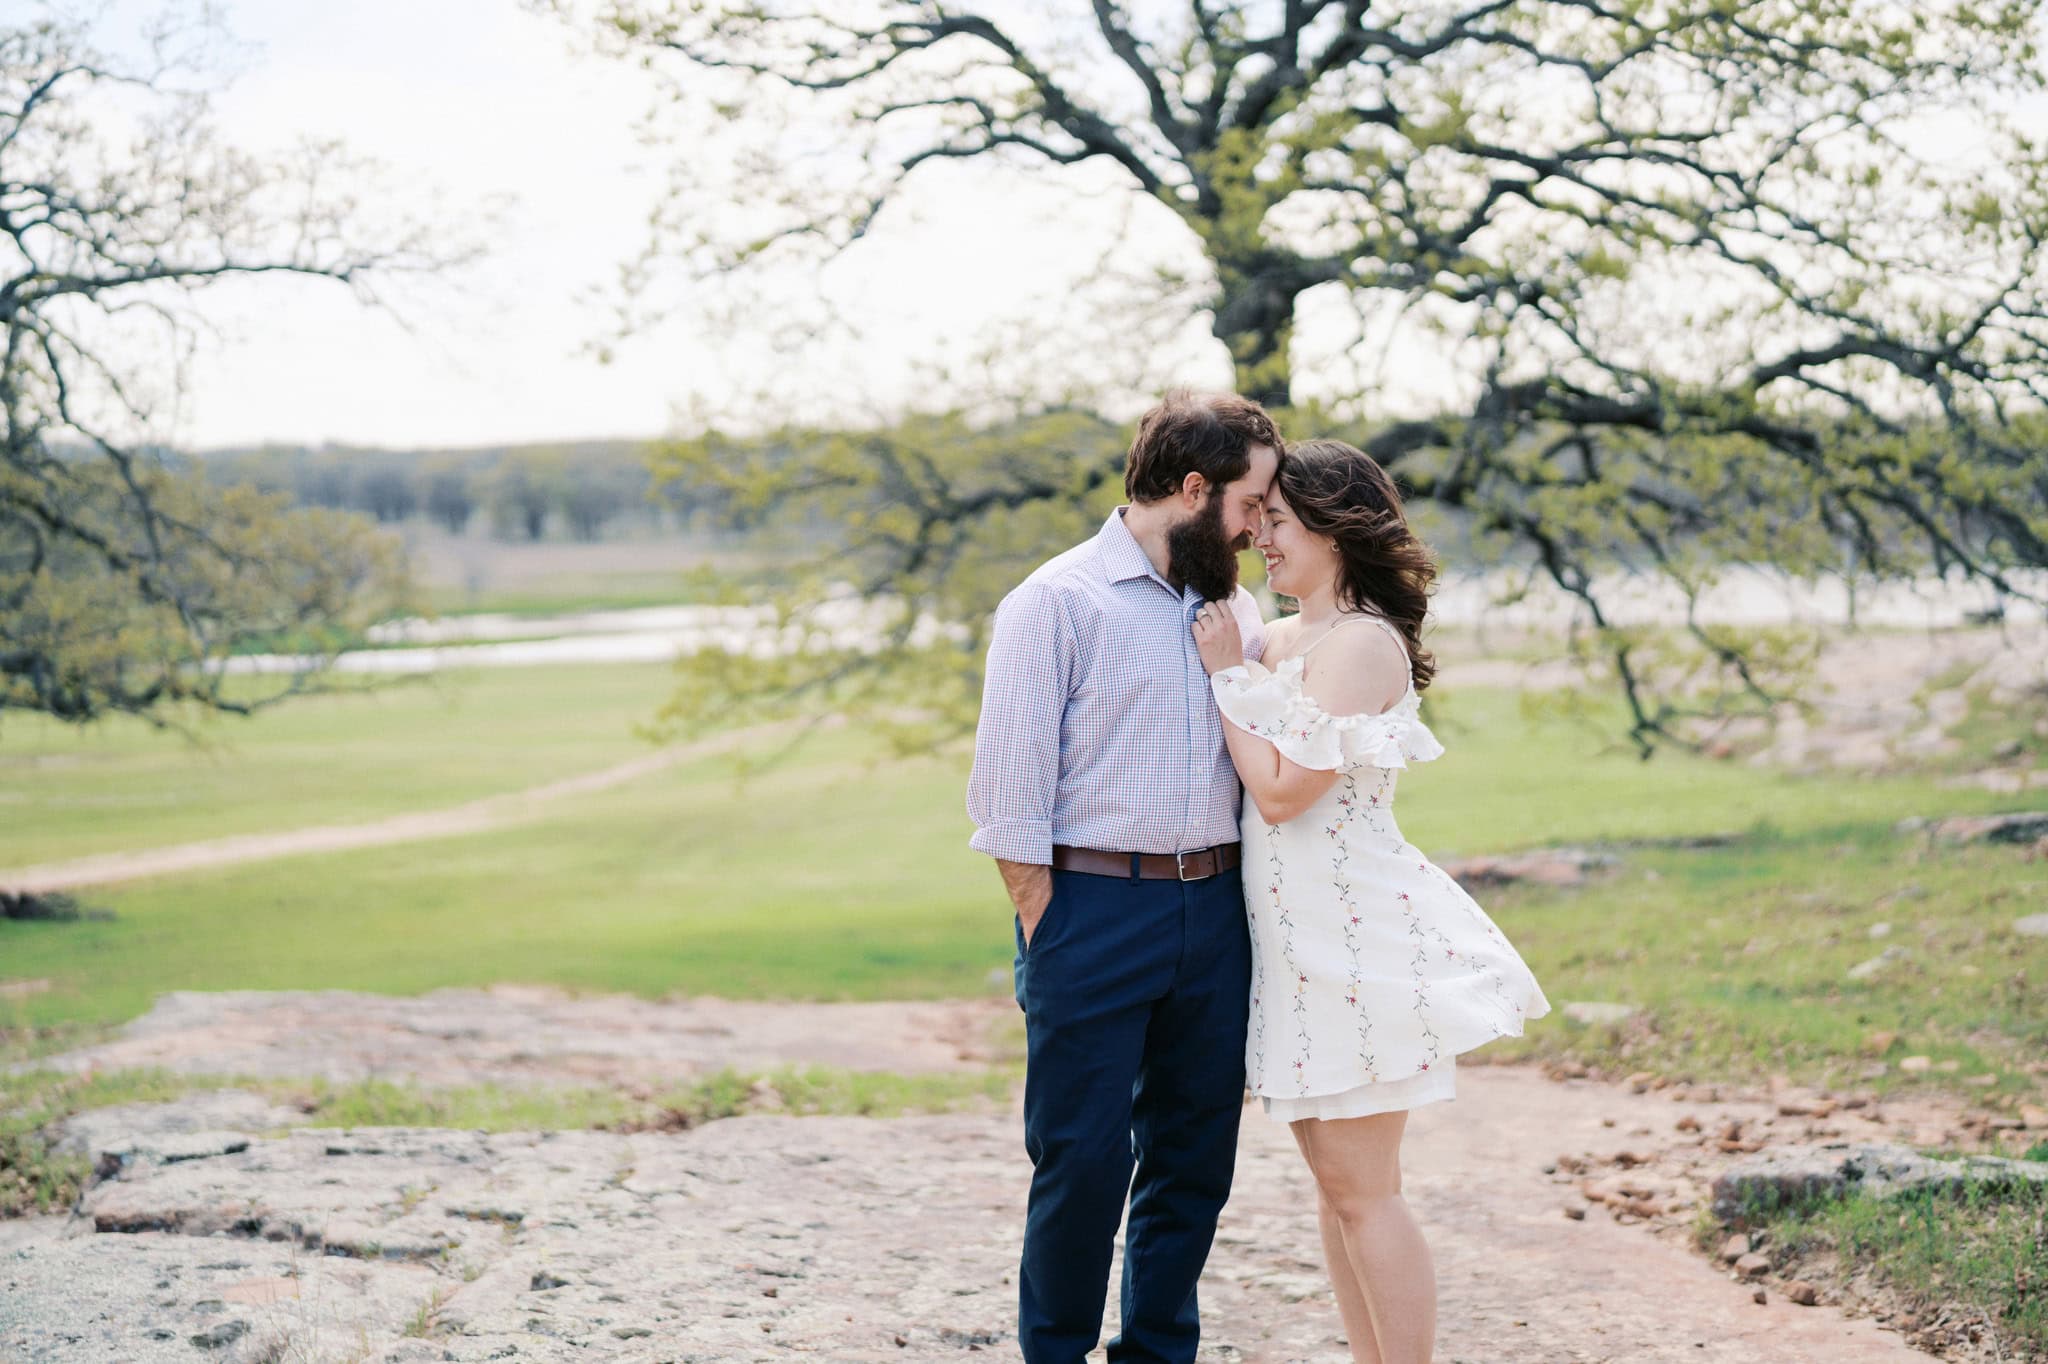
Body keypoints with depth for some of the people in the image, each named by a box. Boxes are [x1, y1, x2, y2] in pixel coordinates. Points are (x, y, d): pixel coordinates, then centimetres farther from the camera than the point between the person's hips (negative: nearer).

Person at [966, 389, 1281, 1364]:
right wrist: (1046, 938, -10)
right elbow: (1011, 796, -7)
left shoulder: (1236, 609, 15)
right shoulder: (1058, 601, -4)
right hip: (1096, 907, -6)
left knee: (1195, 1156, 10)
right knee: (1082, 1163, -2)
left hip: (1214, 910, 6)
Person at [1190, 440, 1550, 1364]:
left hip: (1355, 935, -9)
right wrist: (1234, 667, 5)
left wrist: (1227, 675, -10)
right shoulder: (1281, 639, 12)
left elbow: (1282, 792, -19)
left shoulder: (1360, 644, -15)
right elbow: (1258, 779, 12)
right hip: (1297, 939, 9)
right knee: (1331, 1175, 14)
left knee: (1362, 1189, -4)